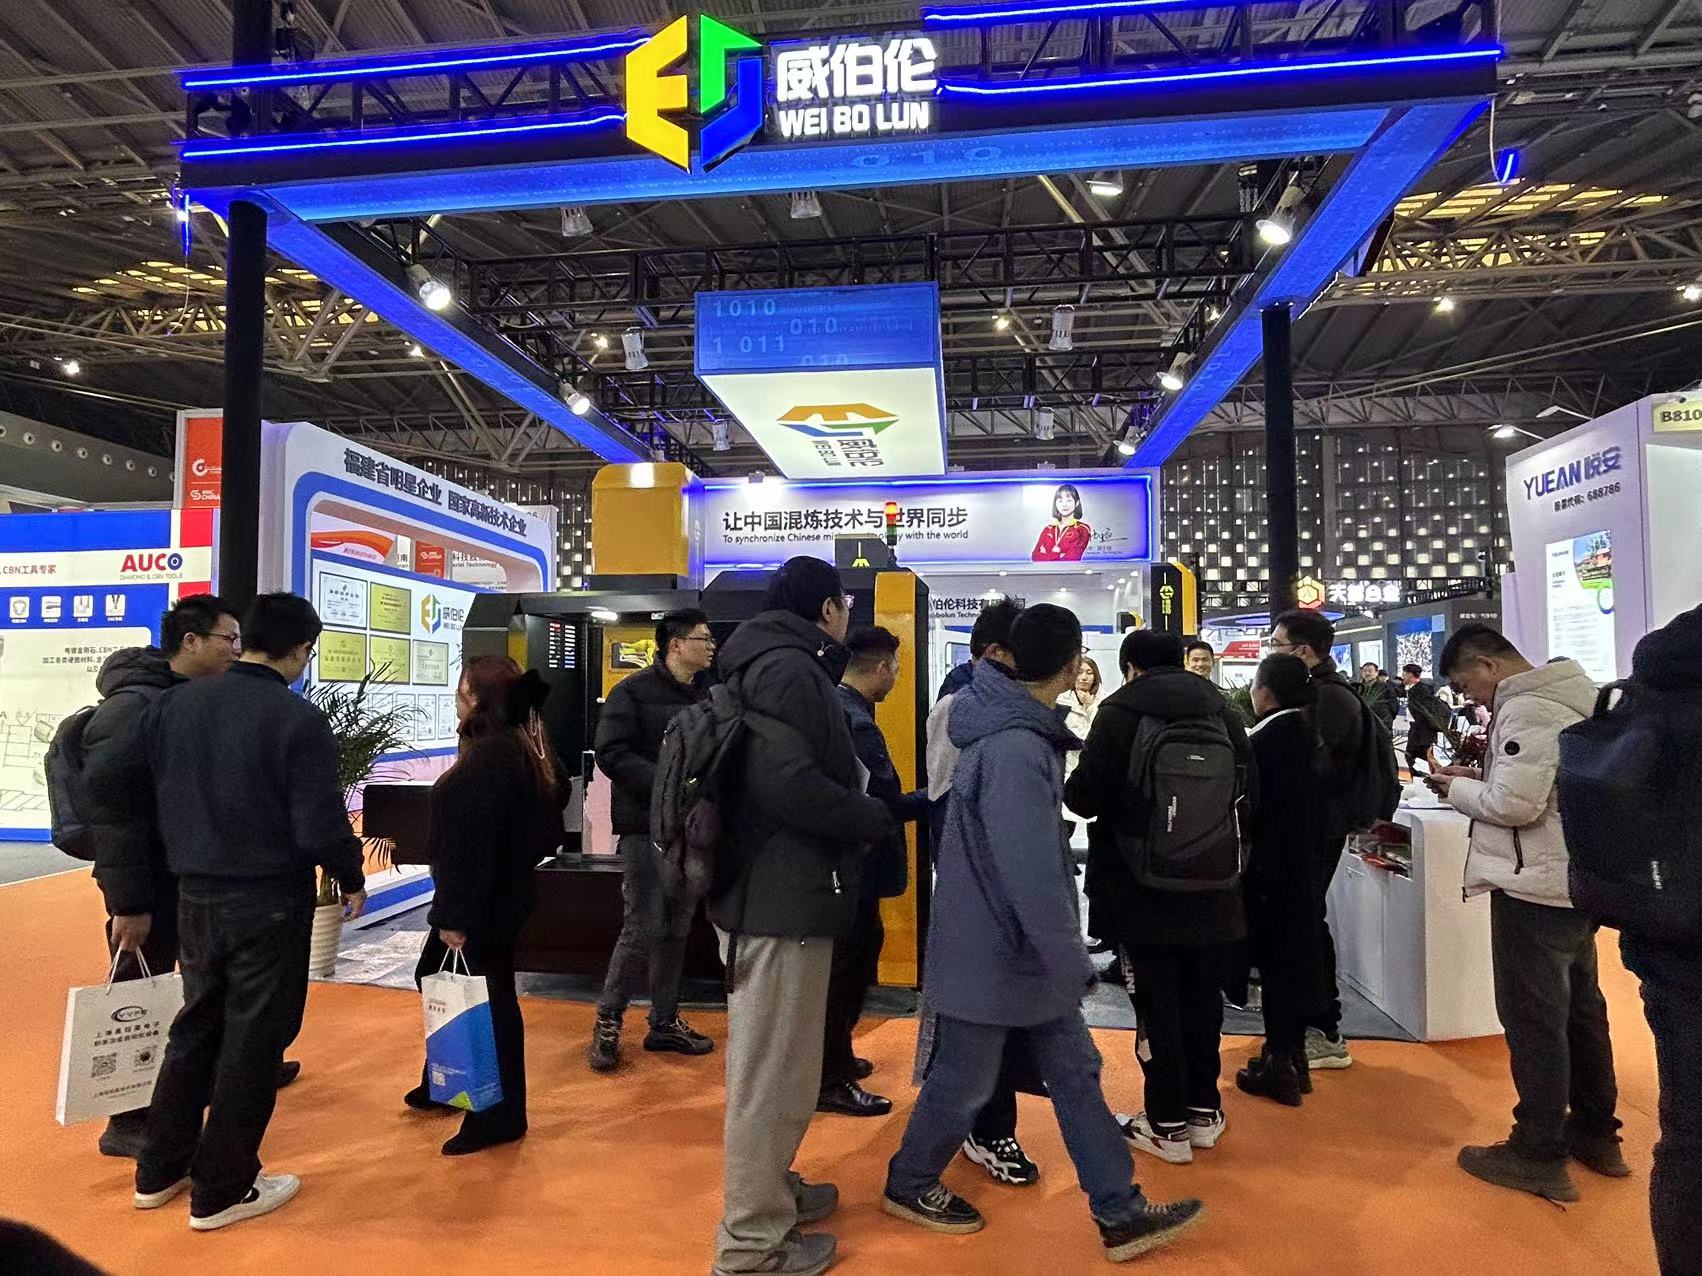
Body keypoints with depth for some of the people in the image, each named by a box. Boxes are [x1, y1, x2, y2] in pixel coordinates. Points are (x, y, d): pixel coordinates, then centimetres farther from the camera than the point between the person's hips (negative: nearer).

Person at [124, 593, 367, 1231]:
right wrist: (352, 879, -1)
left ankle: (160, 1171, 34)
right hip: (269, 898, -6)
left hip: (195, 894, 6)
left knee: (196, 1026, 22)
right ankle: (223, 1190, 19)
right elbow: (319, 825, -18)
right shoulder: (298, 718, -19)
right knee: (253, 1039, 7)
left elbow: (156, 796, 6)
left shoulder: (175, 704, 0)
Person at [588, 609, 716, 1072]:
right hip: (647, 828, -6)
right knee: (643, 929, -5)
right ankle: (607, 1022, 15)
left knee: (677, 930, 13)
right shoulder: (633, 692, -7)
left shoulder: (708, 697, 9)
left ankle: (665, 1022, 26)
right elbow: (611, 755, -13)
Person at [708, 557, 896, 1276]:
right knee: (775, 1072, 2)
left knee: (769, 1064, 23)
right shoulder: (790, 668, -17)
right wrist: (875, 820, -14)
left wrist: (861, 810, 11)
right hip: (784, 899, -11)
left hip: (764, 890, 11)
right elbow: (789, 784, -29)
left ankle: (769, 1191, 39)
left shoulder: (764, 664, 15)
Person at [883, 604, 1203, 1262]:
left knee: (1076, 1074, 14)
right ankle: (909, 1185, 34)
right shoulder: (1016, 752, -29)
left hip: (1024, 950, 9)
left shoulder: (1008, 725, 3)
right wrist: (1074, 965, -18)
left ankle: (1121, 1213, 26)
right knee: (964, 1083, 11)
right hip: (993, 954, -9)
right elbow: (1033, 877, -29)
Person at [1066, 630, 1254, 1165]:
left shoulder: (1121, 712, -12)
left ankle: (1167, 1124, 15)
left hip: (1143, 886, -5)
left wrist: (1070, 786, 7)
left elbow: (1084, 797, -16)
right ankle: (1204, 1110, 30)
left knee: (1156, 1001, 6)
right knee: (1203, 996, 17)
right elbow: (1247, 790, 6)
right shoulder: (1222, 711, 3)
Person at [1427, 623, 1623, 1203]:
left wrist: (1457, 788, -10)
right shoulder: (1568, 695, 11)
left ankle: (1539, 1155, 11)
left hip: (1537, 887, -10)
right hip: (1577, 879, 10)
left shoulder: (1526, 710, -22)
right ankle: (1596, 1133, 35)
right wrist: (1480, 778, 6)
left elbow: (1515, 803, -26)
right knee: (1579, 1007, 21)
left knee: (1533, 1018, 0)